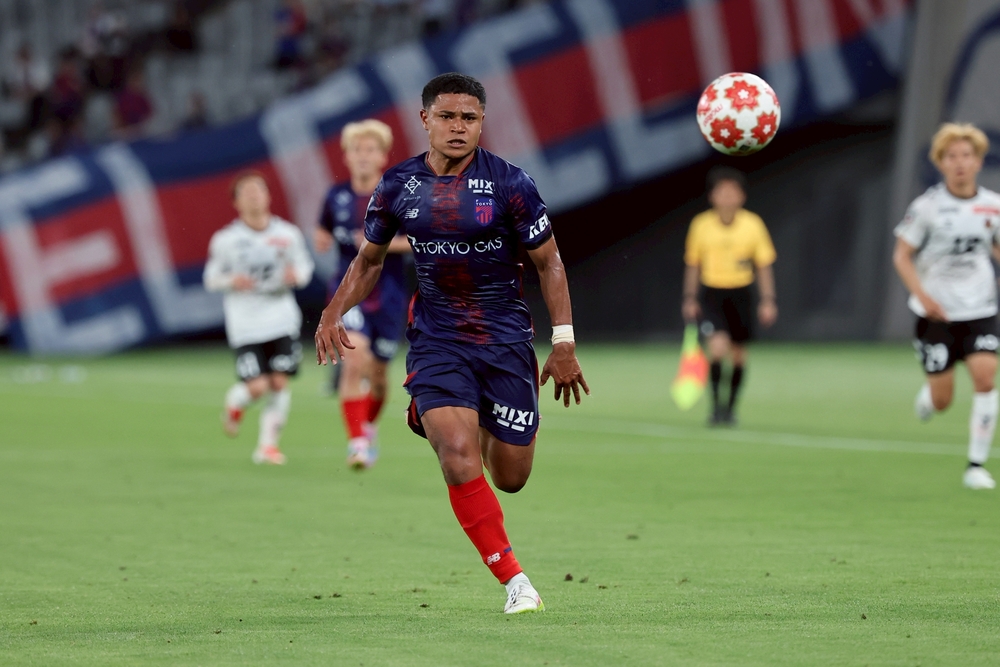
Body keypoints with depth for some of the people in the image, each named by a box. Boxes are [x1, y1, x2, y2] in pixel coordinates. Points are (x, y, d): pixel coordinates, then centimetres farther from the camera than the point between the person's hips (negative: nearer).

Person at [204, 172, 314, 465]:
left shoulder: (288, 234, 2)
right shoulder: (225, 240, -3)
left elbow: (304, 266, 13)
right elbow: (211, 278, 4)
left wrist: (296, 274, -10)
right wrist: (232, 281, -16)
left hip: (282, 319, 2)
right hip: (246, 326, -2)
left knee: (279, 383, -4)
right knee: (257, 386, -11)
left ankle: (268, 444, 11)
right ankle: (234, 404, 26)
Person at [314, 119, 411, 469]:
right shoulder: (337, 197, 1)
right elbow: (324, 235, 17)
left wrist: (385, 243, -18)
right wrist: (323, 240, -6)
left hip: (388, 294, 0)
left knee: (377, 373, 11)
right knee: (355, 358, -24)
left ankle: (370, 427, 43)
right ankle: (356, 442, -20)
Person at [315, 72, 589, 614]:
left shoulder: (509, 184, -8)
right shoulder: (398, 186, 0)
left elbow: (548, 263, 0)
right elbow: (370, 259, 16)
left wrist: (564, 345, -4)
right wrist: (334, 313, 1)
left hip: (505, 340, 0)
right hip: (436, 341, 1)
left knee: (510, 478, 6)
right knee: (458, 458, -22)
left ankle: (493, 426, 44)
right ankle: (514, 581, -11)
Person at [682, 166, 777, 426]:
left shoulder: (753, 224, -4)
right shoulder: (701, 225, -4)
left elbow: (764, 265, 2)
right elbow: (693, 263, 7)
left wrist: (768, 300, -2)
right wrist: (690, 298, 7)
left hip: (740, 294, 1)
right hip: (711, 292, -1)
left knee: (738, 353, 6)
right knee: (718, 346, -21)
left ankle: (730, 408, 23)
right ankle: (716, 403, -9)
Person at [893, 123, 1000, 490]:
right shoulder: (927, 206, -8)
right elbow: (902, 255, -3)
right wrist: (923, 295, -17)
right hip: (936, 312, -2)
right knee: (942, 401, -2)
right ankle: (927, 394, 39)